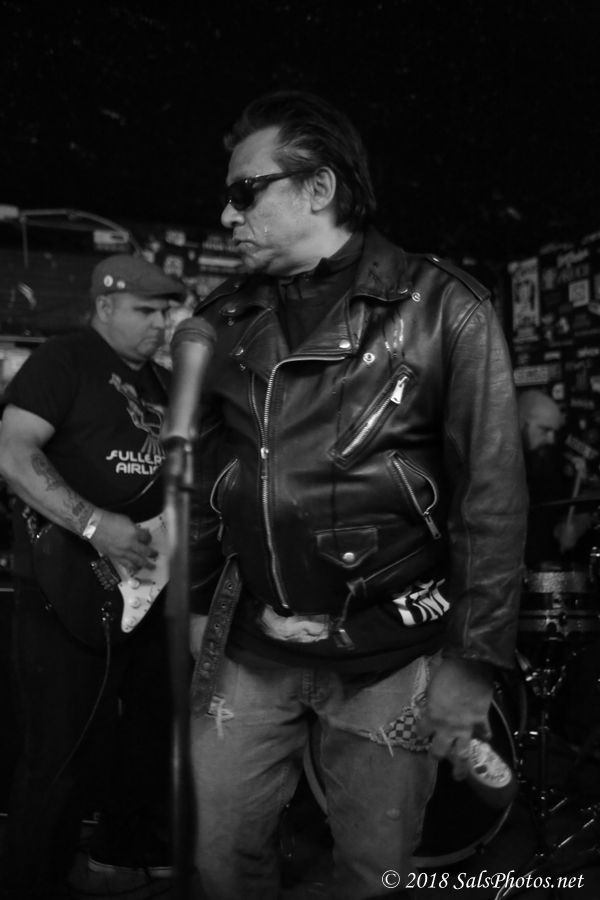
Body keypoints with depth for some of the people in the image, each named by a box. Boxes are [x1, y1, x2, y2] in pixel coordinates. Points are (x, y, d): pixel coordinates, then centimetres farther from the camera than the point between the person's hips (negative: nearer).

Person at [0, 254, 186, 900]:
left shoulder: (158, 382, 17)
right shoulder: (64, 359, -8)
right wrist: (95, 525, -26)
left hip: (142, 585, 9)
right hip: (69, 591, -9)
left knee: (152, 724, 19)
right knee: (65, 754, -4)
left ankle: (129, 847, 41)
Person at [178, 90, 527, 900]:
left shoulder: (441, 308, -9)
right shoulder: (223, 322, 4)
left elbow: (491, 492, -9)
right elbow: (200, 478, 11)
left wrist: (473, 661, -10)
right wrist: (193, 602, 11)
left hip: (391, 656, -3)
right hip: (250, 648, 4)